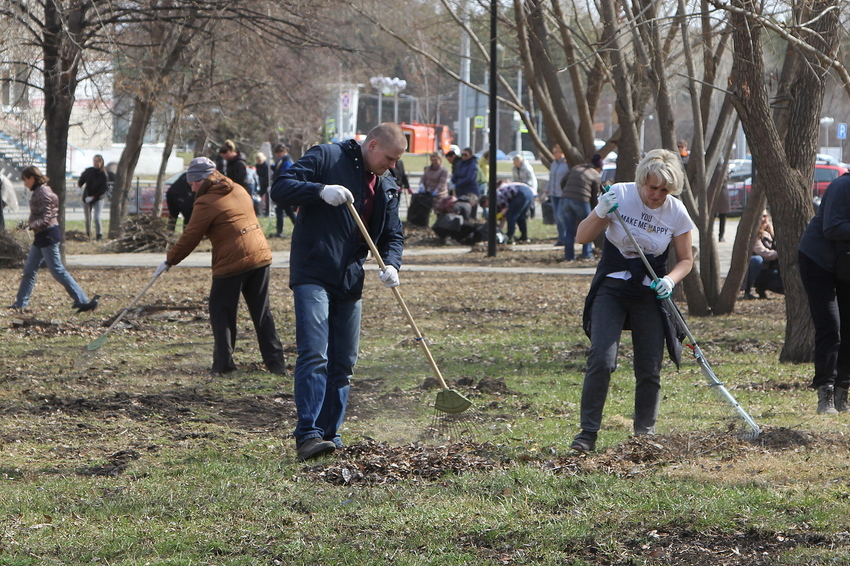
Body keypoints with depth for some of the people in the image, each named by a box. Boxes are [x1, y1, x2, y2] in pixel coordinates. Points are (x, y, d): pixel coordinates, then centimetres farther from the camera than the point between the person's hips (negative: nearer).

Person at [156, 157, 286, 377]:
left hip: (231, 262, -7)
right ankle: (276, 362, 10)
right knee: (262, 312, 11)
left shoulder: (206, 202, -8)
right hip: (261, 255, 7)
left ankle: (223, 363, 4)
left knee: (222, 313, 5)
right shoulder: (239, 190, 13)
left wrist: (170, 260, 6)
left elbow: (190, 237, -6)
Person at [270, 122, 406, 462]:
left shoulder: (387, 188, 16)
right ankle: (308, 435, -22)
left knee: (343, 364, 8)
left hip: (350, 282, 7)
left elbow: (392, 236, 17)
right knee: (314, 355, -17)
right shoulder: (326, 158, -3)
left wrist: (391, 264, -5)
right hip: (313, 277, -7)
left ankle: (330, 434, 16)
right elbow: (280, 189, -10)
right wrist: (320, 190, -25)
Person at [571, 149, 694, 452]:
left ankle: (645, 433, 15)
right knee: (601, 360, -16)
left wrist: (670, 280, -17)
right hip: (611, 288, -2)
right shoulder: (620, 195, -11)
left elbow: (686, 259, 4)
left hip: (650, 294, 2)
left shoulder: (676, 212, -6)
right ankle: (588, 432, -10)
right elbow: (582, 237, -8)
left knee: (649, 369, 0)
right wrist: (601, 213, -27)